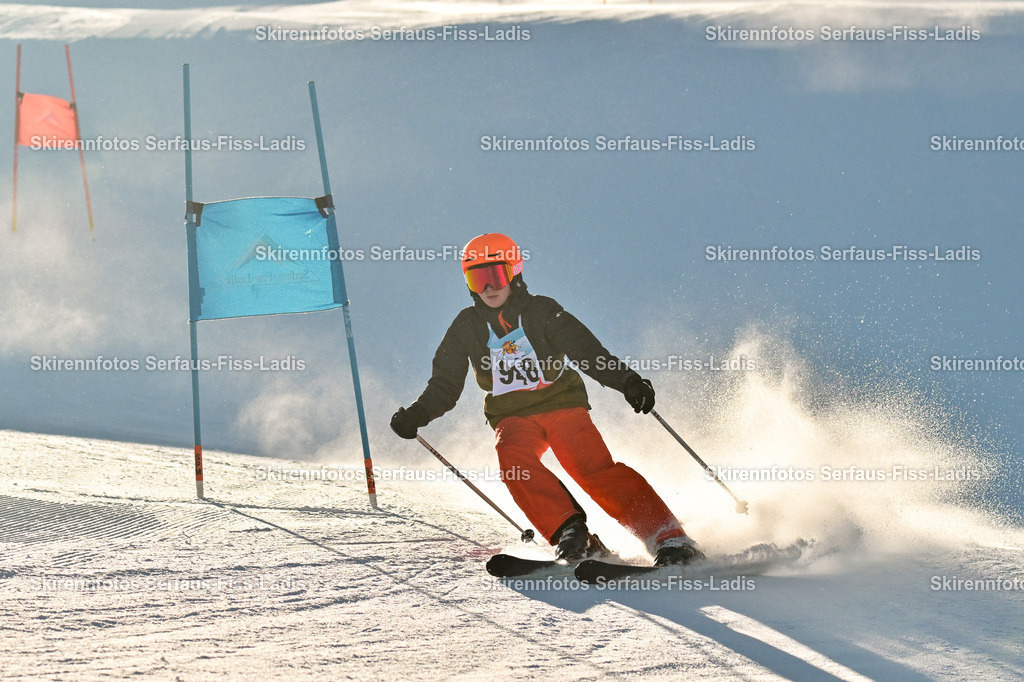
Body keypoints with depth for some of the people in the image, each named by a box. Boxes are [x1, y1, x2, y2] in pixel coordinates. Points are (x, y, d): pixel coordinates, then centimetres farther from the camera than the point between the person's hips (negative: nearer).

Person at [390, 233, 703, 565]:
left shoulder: (542, 312, -3)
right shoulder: (467, 327, 5)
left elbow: (588, 351, -10)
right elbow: (445, 385, 9)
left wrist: (627, 381, -26)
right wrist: (416, 415, -9)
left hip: (561, 402, -2)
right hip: (512, 417, 2)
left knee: (594, 468, -24)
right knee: (512, 456, -32)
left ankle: (668, 538, -27)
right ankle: (569, 533, -35)